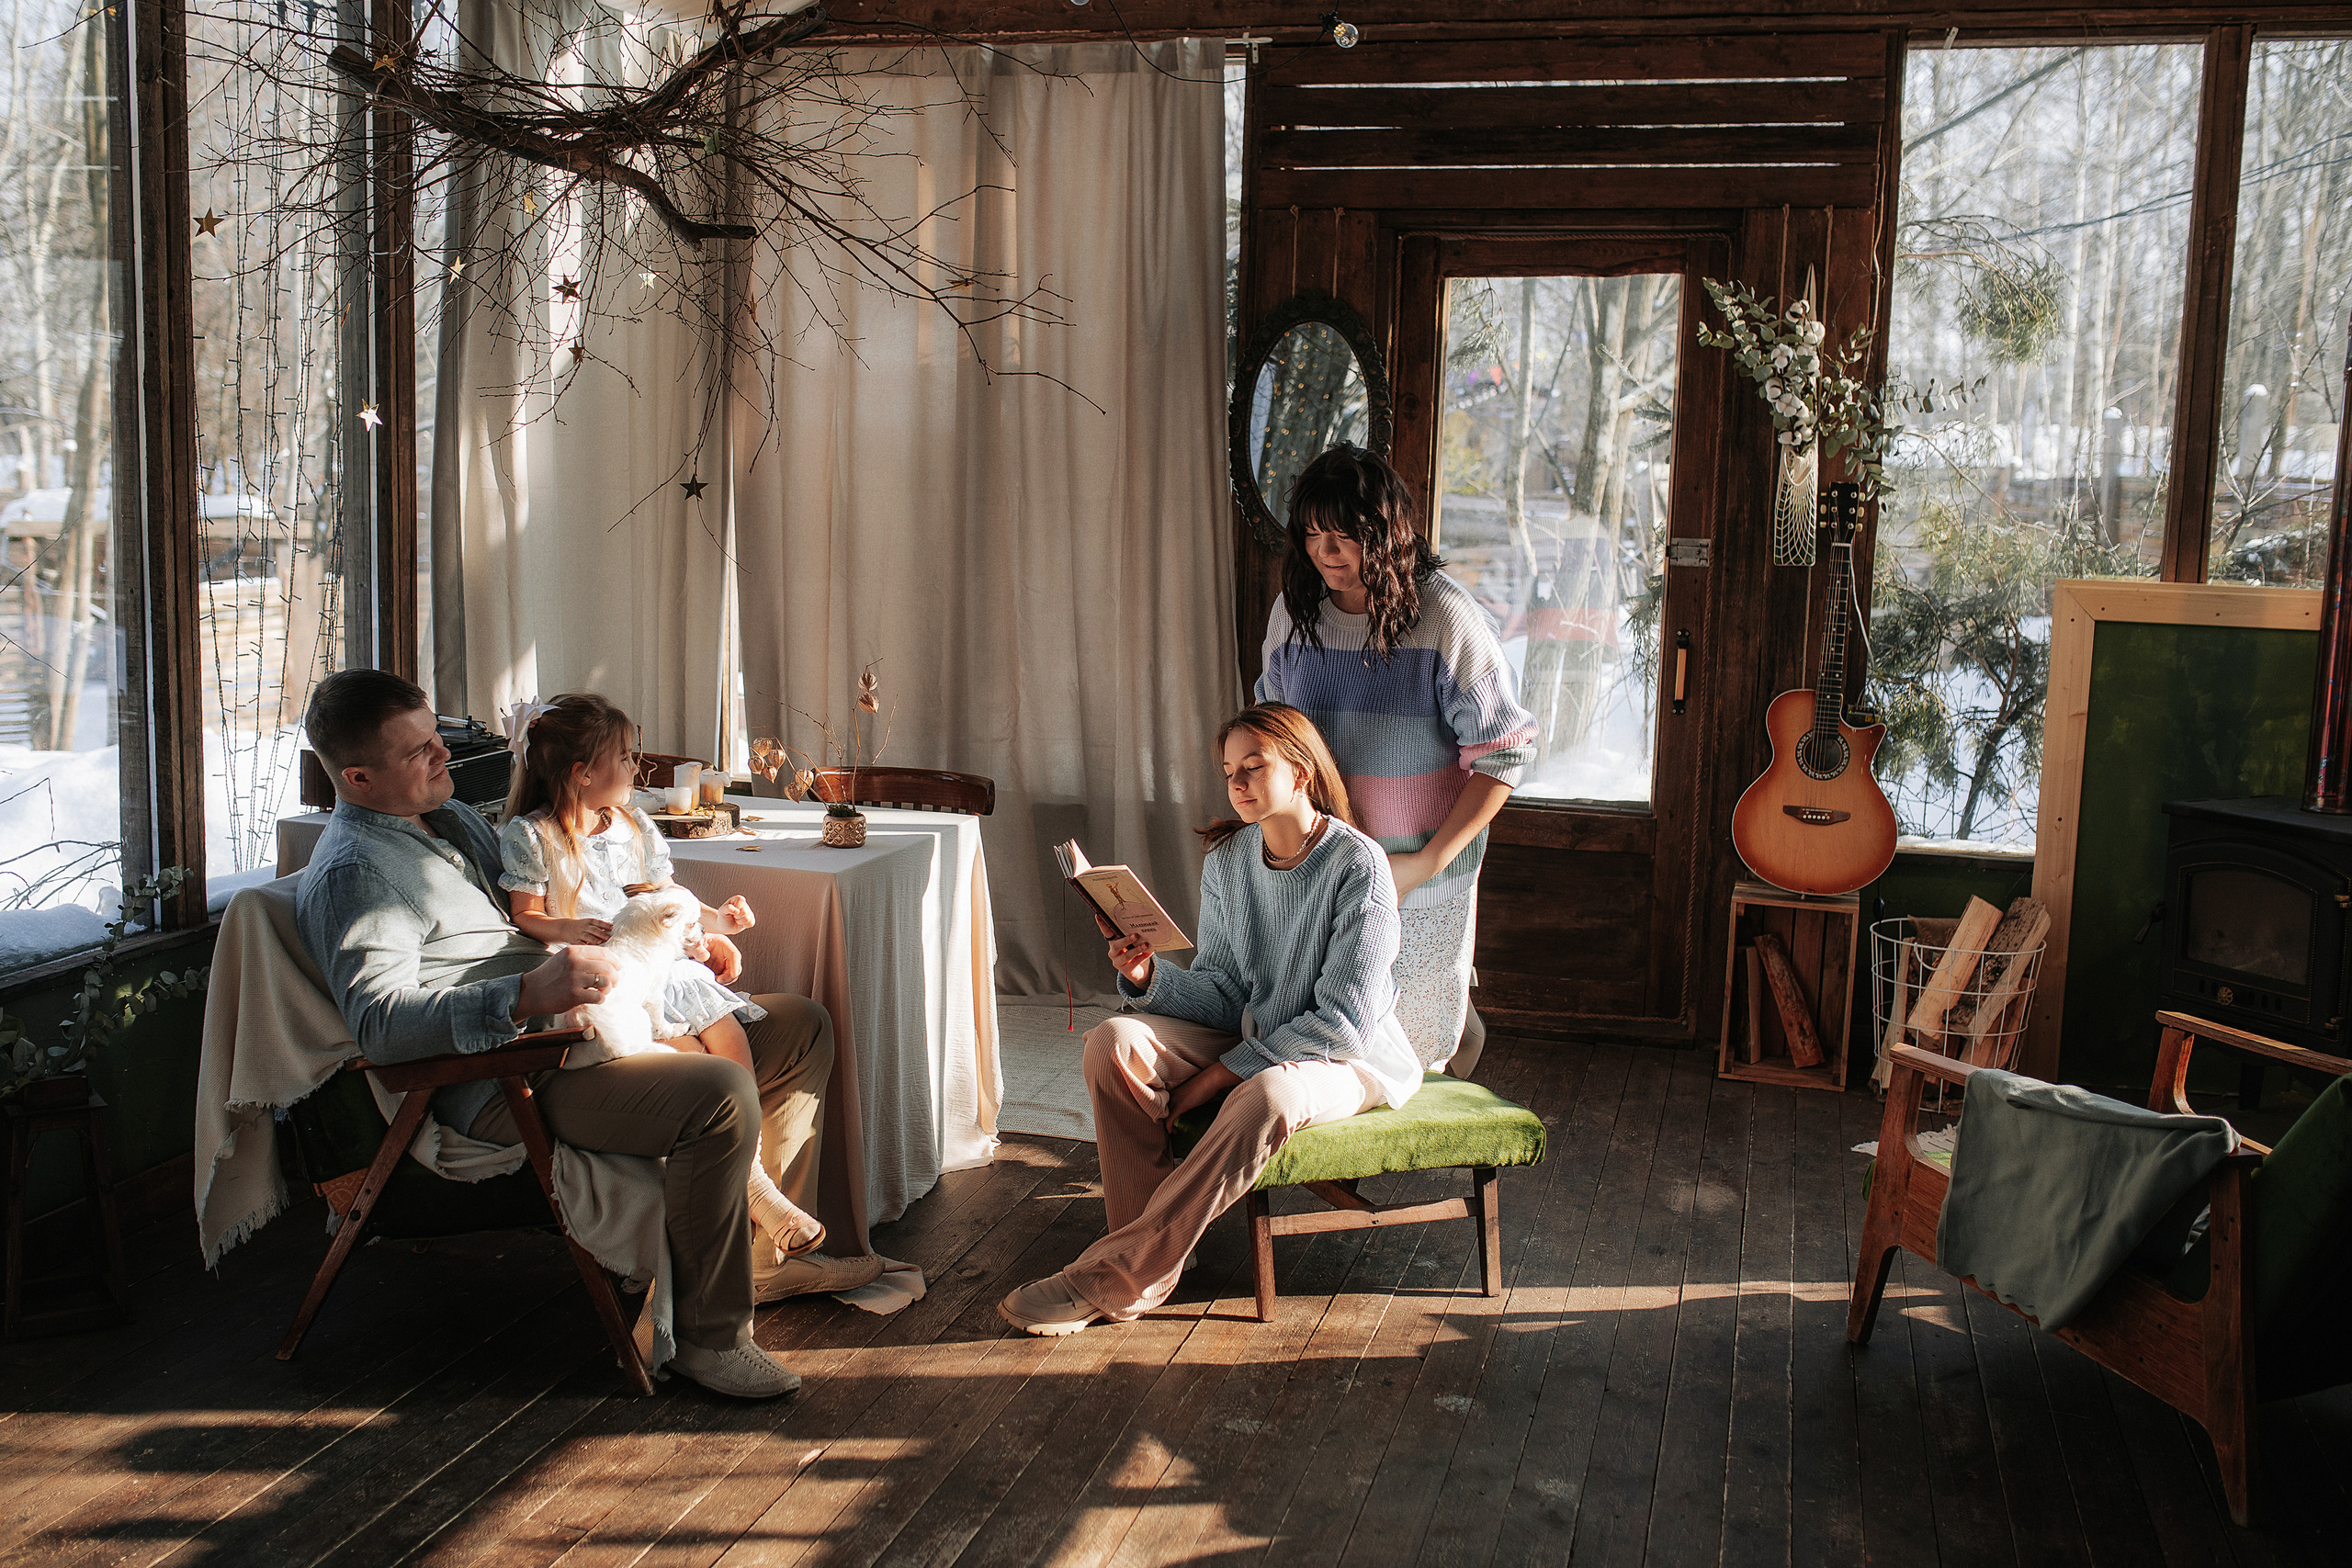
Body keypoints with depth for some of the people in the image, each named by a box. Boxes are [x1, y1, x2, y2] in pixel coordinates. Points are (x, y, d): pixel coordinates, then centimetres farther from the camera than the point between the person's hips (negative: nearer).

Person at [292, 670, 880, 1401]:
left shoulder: (454, 819, 20)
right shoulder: (350, 872, -11)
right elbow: (381, 1021, -25)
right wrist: (529, 996, -35)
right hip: (510, 1080, -10)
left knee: (802, 1030, 12)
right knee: (723, 1097, -33)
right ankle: (710, 1332, -17)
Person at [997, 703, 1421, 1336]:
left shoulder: (1358, 866, -18)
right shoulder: (1227, 858, 0)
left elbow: (1342, 1021, -20)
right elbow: (1222, 992, 1)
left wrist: (1217, 1076, -21)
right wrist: (1149, 978, -21)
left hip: (1349, 1058, -6)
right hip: (1250, 1036, 6)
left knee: (1269, 1095, -39)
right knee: (1113, 1041, -17)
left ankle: (1112, 1277, -28)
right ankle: (1149, 1250, -16)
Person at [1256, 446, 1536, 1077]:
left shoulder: (1445, 618, -16)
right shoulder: (1294, 610, 0)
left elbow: (1502, 754, -14)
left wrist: (1429, 862, -17)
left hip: (1425, 864, -4)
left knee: (1417, 1033, 4)